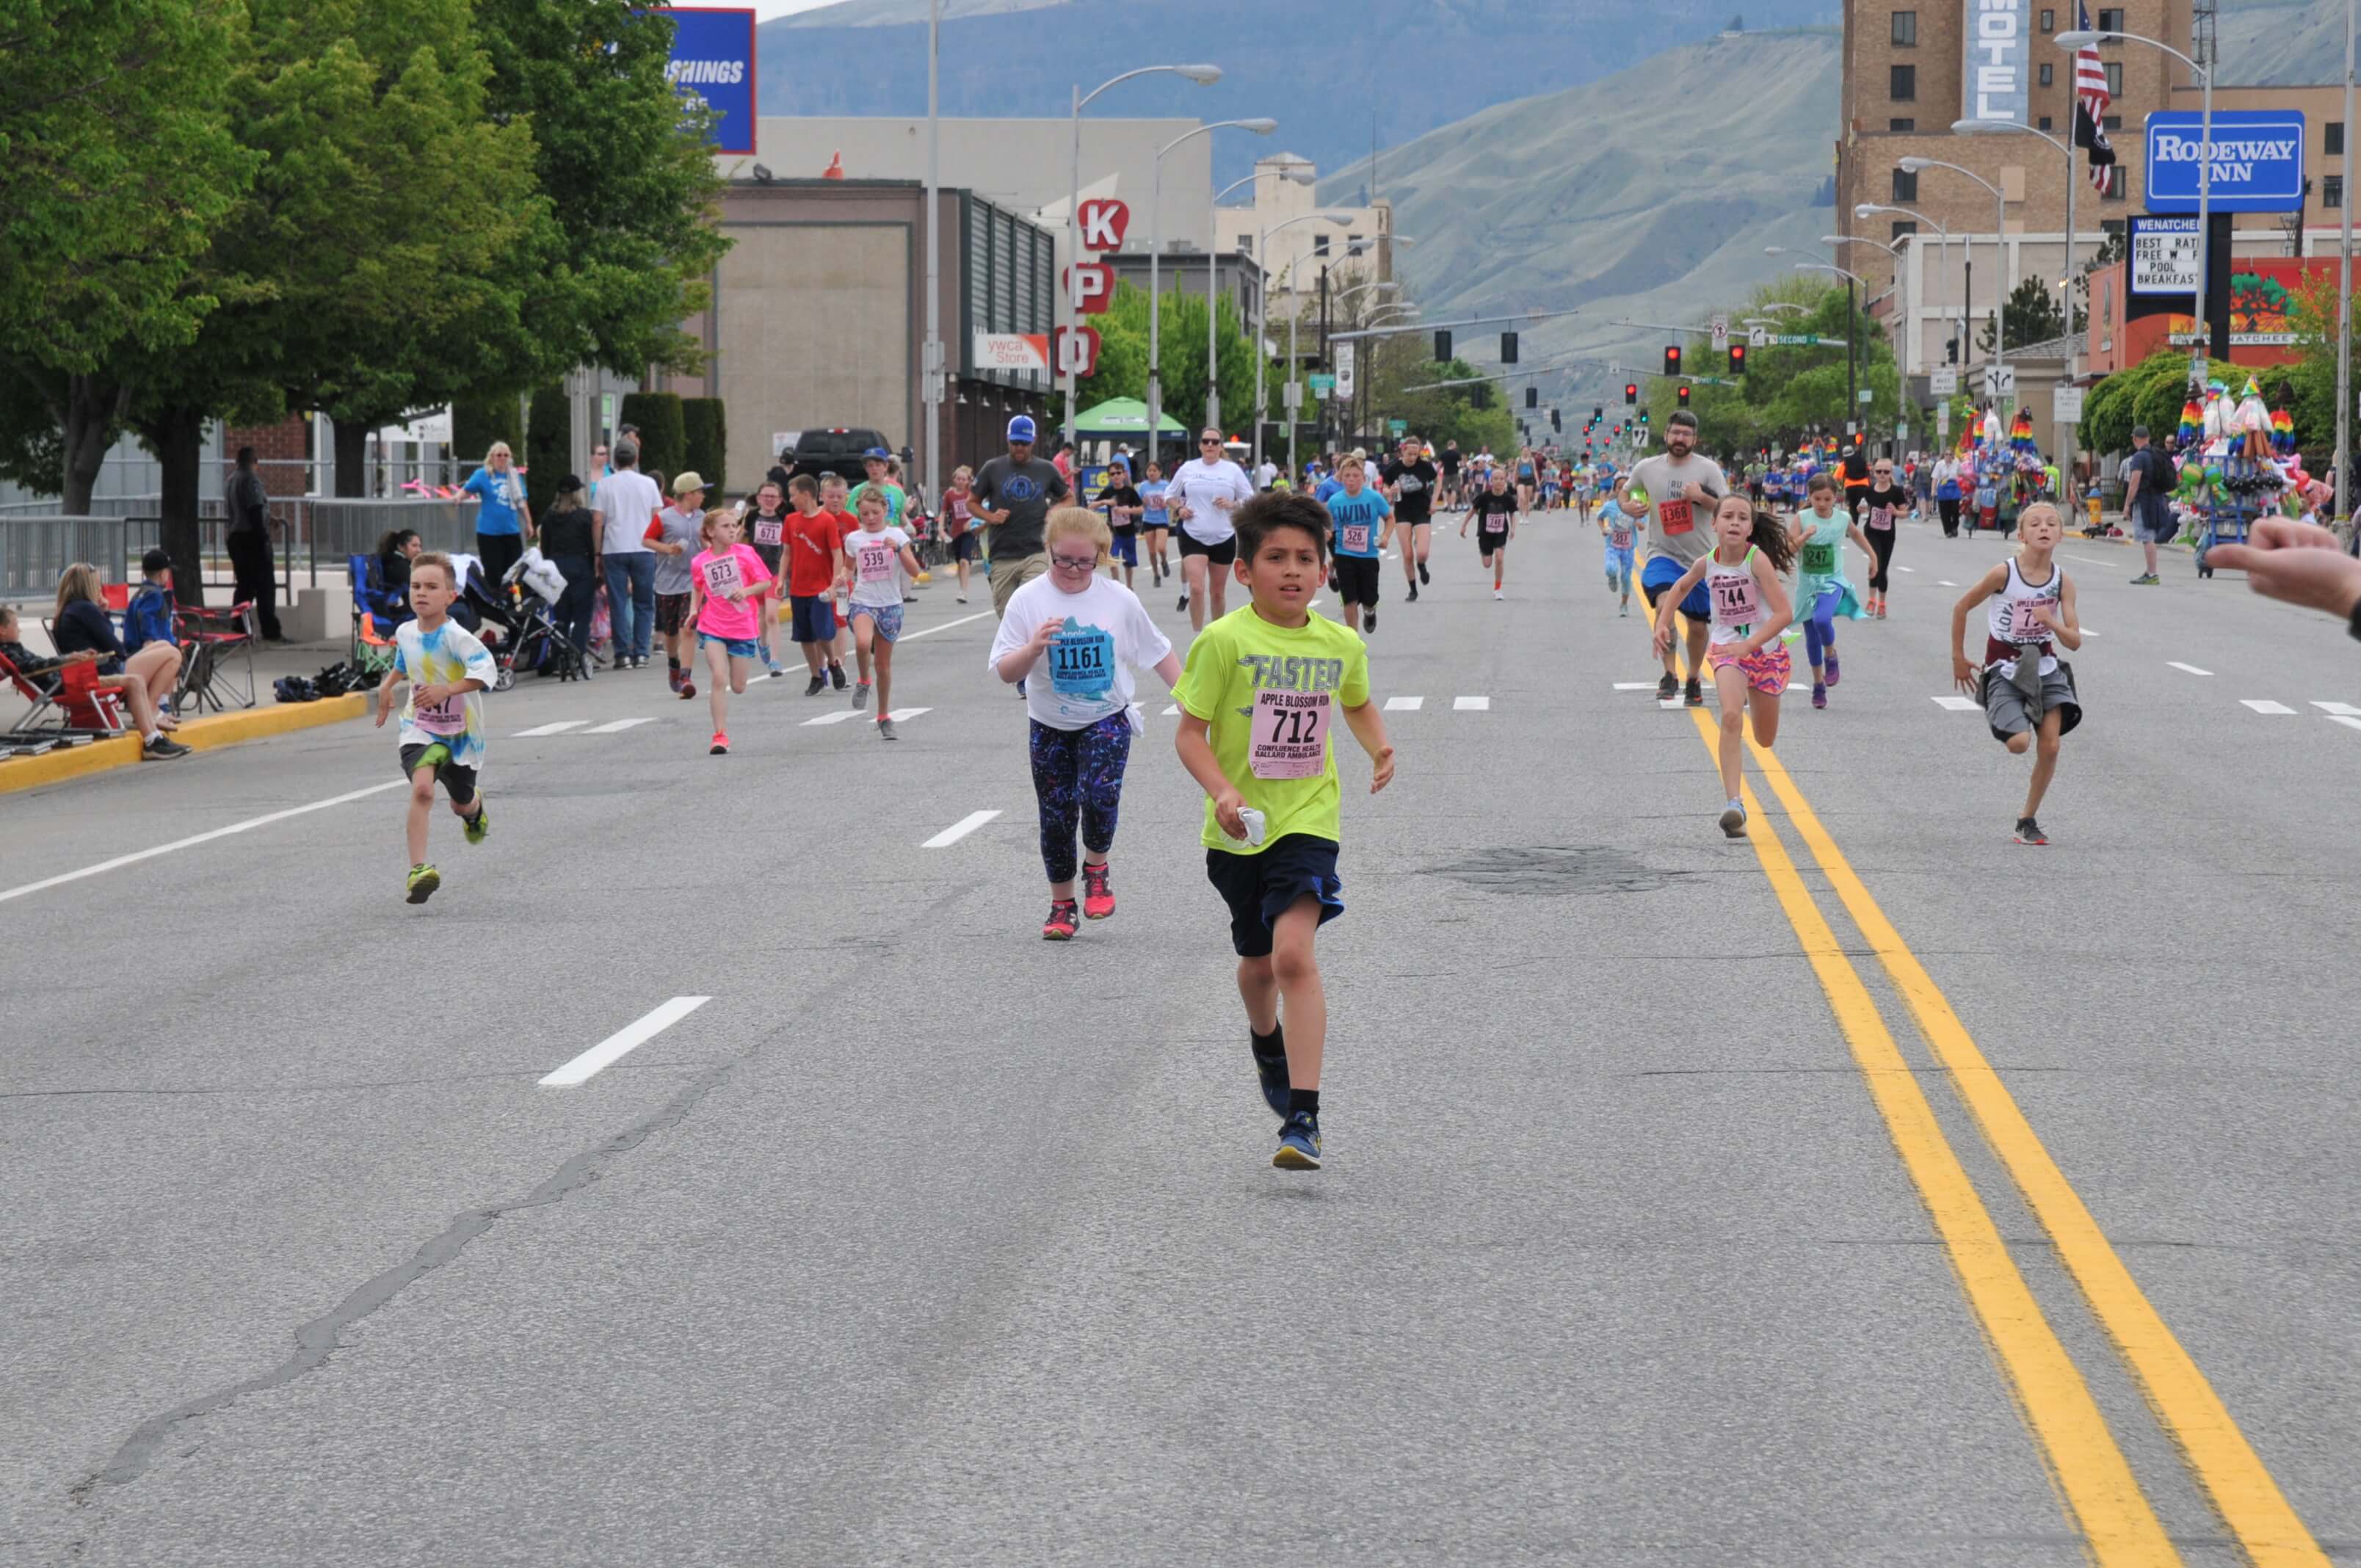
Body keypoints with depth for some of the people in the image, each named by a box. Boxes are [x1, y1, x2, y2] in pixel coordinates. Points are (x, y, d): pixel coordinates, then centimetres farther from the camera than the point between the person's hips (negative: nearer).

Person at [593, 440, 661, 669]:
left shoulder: (605, 485, 1)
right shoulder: (648, 484, 3)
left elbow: (598, 521, -3)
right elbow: (658, 518, 3)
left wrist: (598, 552, 3)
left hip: (614, 549, -1)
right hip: (643, 549, 1)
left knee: (618, 604, 3)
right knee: (644, 604, 9)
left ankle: (623, 654, -2)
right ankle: (641, 653, 3)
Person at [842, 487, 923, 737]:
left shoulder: (896, 535, -1)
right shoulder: (854, 539, 5)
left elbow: (914, 571, -6)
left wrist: (898, 549, -20)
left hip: (890, 604, 0)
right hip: (863, 602, 0)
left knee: (884, 662, 7)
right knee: (863, 643, -31)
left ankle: (884, 717, 23)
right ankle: (864, 682, -2)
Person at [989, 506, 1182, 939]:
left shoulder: (1119, 600, -6)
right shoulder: (1028, 600, -8)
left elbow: (1158, 652, 6)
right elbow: (1005, 671, -9)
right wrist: (1034, 648, -28)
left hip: (1107, 719, -1)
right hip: (1050, 725, 1)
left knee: (1099, 796, -22)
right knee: (1056, 816, 6)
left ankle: (1096, 867, 7)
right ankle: (1062, 905, 23)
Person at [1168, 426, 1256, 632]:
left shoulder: (1232, 470, 1)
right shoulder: (1187, 469, 4)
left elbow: (1251, 500, 5)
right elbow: (1169, 496, 16)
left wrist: (1232, 504, -14)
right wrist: (1178, 510, -4)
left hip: (1224, 538, 1)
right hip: (1193, 536, -1)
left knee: (1218, 591, 10)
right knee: (1197, 588, -16)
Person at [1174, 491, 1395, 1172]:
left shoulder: (1341, 645, 1)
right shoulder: (1225, 642, -11)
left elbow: (1357, 704, 22)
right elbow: (1190, 732, -9)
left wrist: (1379, 748, 3)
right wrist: (1221, 790, -25)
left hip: (1307, 819, 0)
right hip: (1239, 831, 0)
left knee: (1294, 952, -20)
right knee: (1258, 961, 18)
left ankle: (1302, 1117, -20)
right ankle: (1267, 1041, 55)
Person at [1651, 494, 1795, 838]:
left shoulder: (1757, 559, -20)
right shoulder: (1707, 563, -7)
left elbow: (1784, 613, -25)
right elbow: (1681, 586, 18)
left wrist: (1749, 645, -33)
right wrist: (1663, 623, 9)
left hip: (1766, 649, -1)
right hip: (1727, 648, 1)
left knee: (1765, 740, 13)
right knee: (1731, 716, -27)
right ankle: (1734, 804, -33)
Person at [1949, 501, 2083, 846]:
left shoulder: (2063, 582, -7)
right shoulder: (2004, 573, -17)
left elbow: (2074, 642, -4)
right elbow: (1961, 607, -3)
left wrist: (2053, 623, -25)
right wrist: (1958, 658, 1)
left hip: (2045, 667, 3)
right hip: (2005, 669, -3)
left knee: (2050, 746, -7)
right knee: (2019, 743, -20)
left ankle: (2028, 820, 10)